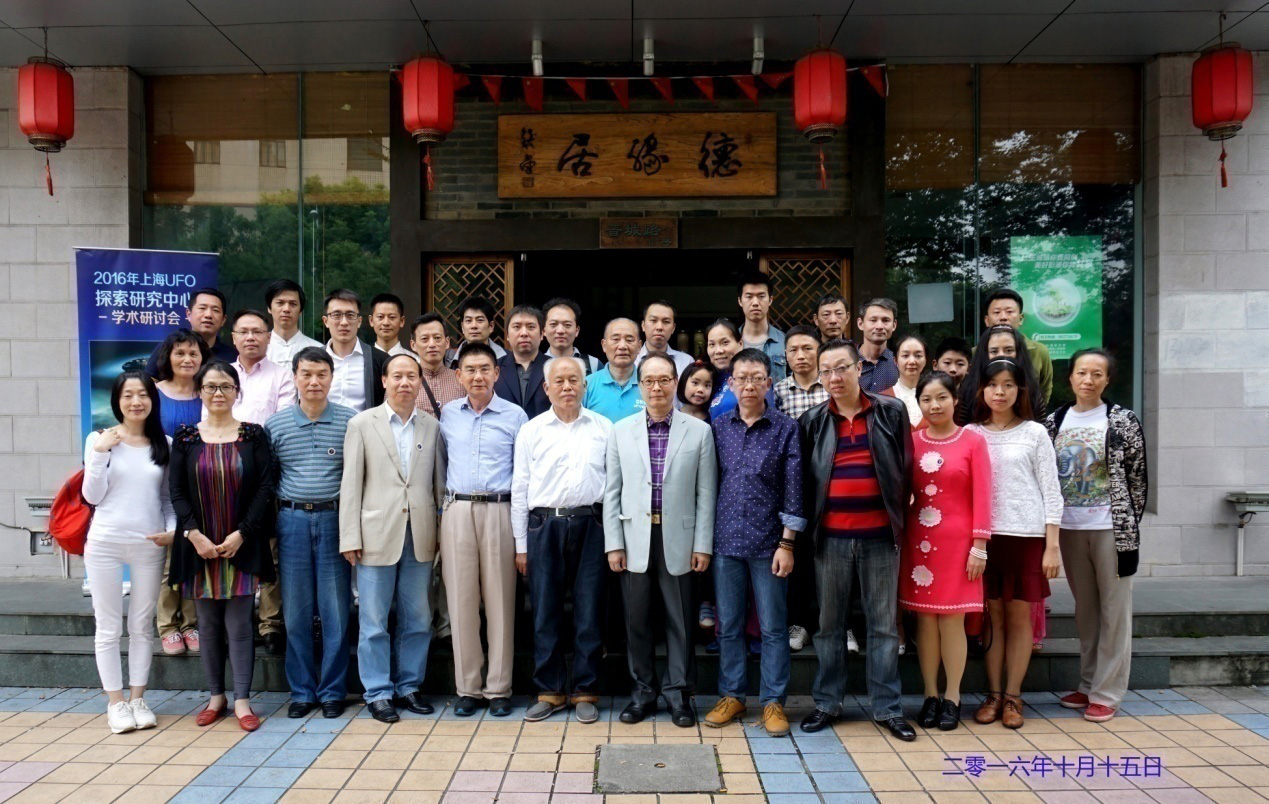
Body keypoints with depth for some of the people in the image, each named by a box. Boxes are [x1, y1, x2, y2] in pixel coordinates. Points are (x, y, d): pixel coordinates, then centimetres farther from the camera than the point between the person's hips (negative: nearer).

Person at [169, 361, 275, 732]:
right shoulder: (185, 438, 5)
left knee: (239, 625, 0)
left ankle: (242, 700, 9)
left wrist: (240, 534, -11)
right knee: (209, 625, 10)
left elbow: (264, 488, -3)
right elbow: (177, 492, 2)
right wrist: (194, 535, -10)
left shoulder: (253, 435, 0)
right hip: (198, 546, 2)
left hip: (241, 545, -2)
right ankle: (216, 697, 23)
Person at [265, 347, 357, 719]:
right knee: (296, 612, 8)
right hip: (292, 521, 2)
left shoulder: (351, 421, 0)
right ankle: (301, 691, 21)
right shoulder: (275, 424, 5)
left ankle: (332, 691, 17)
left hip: (335, 520, -1)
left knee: (336, 611, 4)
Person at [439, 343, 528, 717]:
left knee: (500, 601, 1)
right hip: (457, 512, 2)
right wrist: (443, 506, 9)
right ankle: (467, 687, 14)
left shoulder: (514, 415, 2)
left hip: (499, 511, -2)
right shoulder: (447, 414, 10)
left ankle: (498, 688, 11)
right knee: (461, 601, 4)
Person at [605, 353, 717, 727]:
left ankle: (678, 692, 21)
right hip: (635, 539, 1)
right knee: (636, 620, 9)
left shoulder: (699, 431, 2)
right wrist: (613, 543, -1)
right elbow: (612, 491, 5)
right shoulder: (620, 430, 5)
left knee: (679, 621, 7)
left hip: (678, 539, -1)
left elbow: (706, 493, 1)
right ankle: (643, 690, 24)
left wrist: (703, 545, -3)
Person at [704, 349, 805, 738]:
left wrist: (787, 544, -7)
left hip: (768, 543, -2)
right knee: (728, 625, 11)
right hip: (726, 541, 3)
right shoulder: (717, 427, 6)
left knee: (773, 627, 5)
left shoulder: (785, 429, -2)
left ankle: (773, 701, 17)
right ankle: (731, 695, 24)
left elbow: (793, 490, -3)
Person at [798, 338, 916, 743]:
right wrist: (807, 527, 3)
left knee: (884, 624, 8)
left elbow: (906, 469, 4)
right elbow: (802, 478, 7)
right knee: (829, 624, 10)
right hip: (831, 536, 1)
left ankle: (887, 707, 18)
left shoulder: (891, 411, 1)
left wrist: (900, 521, 2)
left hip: (880, 535, -1)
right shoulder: (812, 420, 4)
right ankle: (827, 702, 22)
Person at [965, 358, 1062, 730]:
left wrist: (1052, 546, -4)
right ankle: (993, 694, 15)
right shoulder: (971, 434, 9)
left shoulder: (1034, 433, 4)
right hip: (984, 534, 2)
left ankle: (1013, 696, 14)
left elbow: (1051, 492, 1)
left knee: (1019, 616, 4)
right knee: (992, 615, 6)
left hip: (1026, 534, -1)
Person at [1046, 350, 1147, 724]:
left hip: (1111, 528, -4)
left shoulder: (1123, 421, -4)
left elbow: (1138, 477, -3)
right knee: (1084, 609, 13)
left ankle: (1106, 692, 10)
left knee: (1114, 609, 2)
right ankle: (1088, 684, 24)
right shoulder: (1054, 422, 6)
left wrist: (1128, 525, -4)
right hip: (1069, 528, 4)